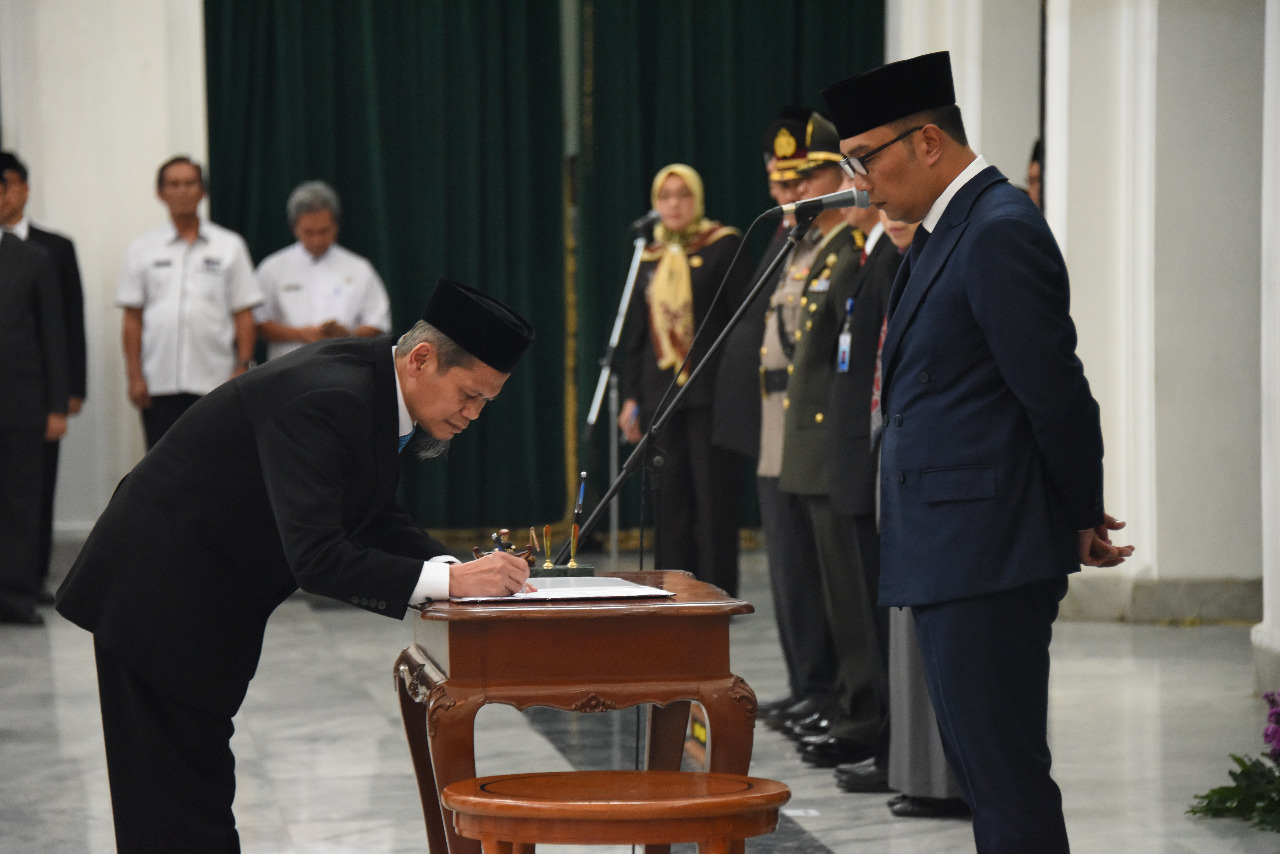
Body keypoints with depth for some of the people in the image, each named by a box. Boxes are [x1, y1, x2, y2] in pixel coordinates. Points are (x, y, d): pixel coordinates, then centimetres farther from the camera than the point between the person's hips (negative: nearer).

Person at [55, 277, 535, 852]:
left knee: (201, 788, 13)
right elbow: (315, 557, -34)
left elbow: (377, 519, 10)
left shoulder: (374, 384, 1)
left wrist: (448, 565, -8)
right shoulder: (325, 400, -29)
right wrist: (449, 579, -33)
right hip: (161, 604, -10)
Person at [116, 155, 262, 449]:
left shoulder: (229, 246, 8)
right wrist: (135, 376, -1)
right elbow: (132, 318, 7)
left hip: (215, 381, -1)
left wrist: (242, 368, -5)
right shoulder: (143, 249, 10)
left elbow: (243, 315, 5)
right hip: (159, 383, 1)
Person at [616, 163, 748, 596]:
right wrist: (631, 396, 12)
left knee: (713, 496, -5)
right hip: (660, 394, 5)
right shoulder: (647, 260, 15)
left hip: (711, 393, -5)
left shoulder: (724, 247, 1)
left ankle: (716, 592, 0)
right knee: (669, 499, 4)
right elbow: (634, 334, 18)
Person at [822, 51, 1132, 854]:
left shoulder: (1001, 230, -16)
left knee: (1007, 780, -8)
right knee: (986, 773, 15)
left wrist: (1083, 517, -4)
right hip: (954, 555, 10)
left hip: (988, 554, -10)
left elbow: (1055, 391, -17)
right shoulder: (945, 232, 16)